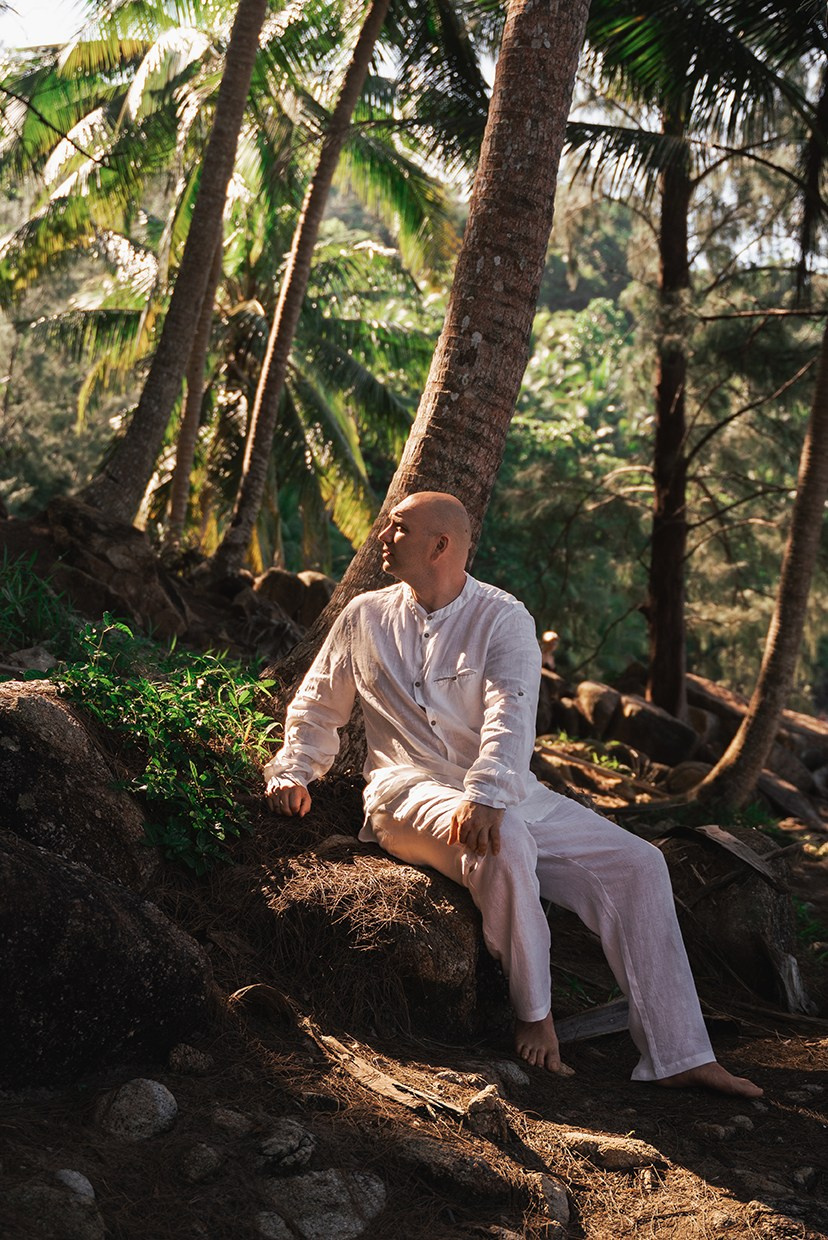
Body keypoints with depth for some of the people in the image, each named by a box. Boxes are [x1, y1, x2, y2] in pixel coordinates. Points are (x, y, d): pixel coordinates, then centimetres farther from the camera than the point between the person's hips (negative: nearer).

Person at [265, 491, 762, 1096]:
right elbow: (318, 708, 22)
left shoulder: (504, 619, 0)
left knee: (638, 863, -13)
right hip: (409, 790, -1)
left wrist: (485, 795, -34)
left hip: (506, 792, 2)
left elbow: (511, 717, -16)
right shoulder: (365, 617, 10)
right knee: (505, 843, -36)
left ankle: (677, 1056, -11)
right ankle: (535, 1017, -19)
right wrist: (291, 773, 5)